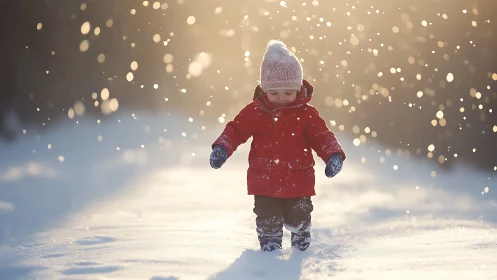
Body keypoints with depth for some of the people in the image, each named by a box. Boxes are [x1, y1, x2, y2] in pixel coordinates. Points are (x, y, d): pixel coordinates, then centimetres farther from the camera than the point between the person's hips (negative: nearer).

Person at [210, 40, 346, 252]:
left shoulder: (306, 114, -4)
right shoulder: (255, 111, -2)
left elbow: (321, 136, -2)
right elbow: (236, 129, 3)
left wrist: (333, 154, -18)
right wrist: (222, 148, -12)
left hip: (298, 181, 0)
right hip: (265, 181, 0)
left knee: (299, 219, 10)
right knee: (268, 221, 4)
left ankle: (301, 248, 35)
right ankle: (269, 248, 22)